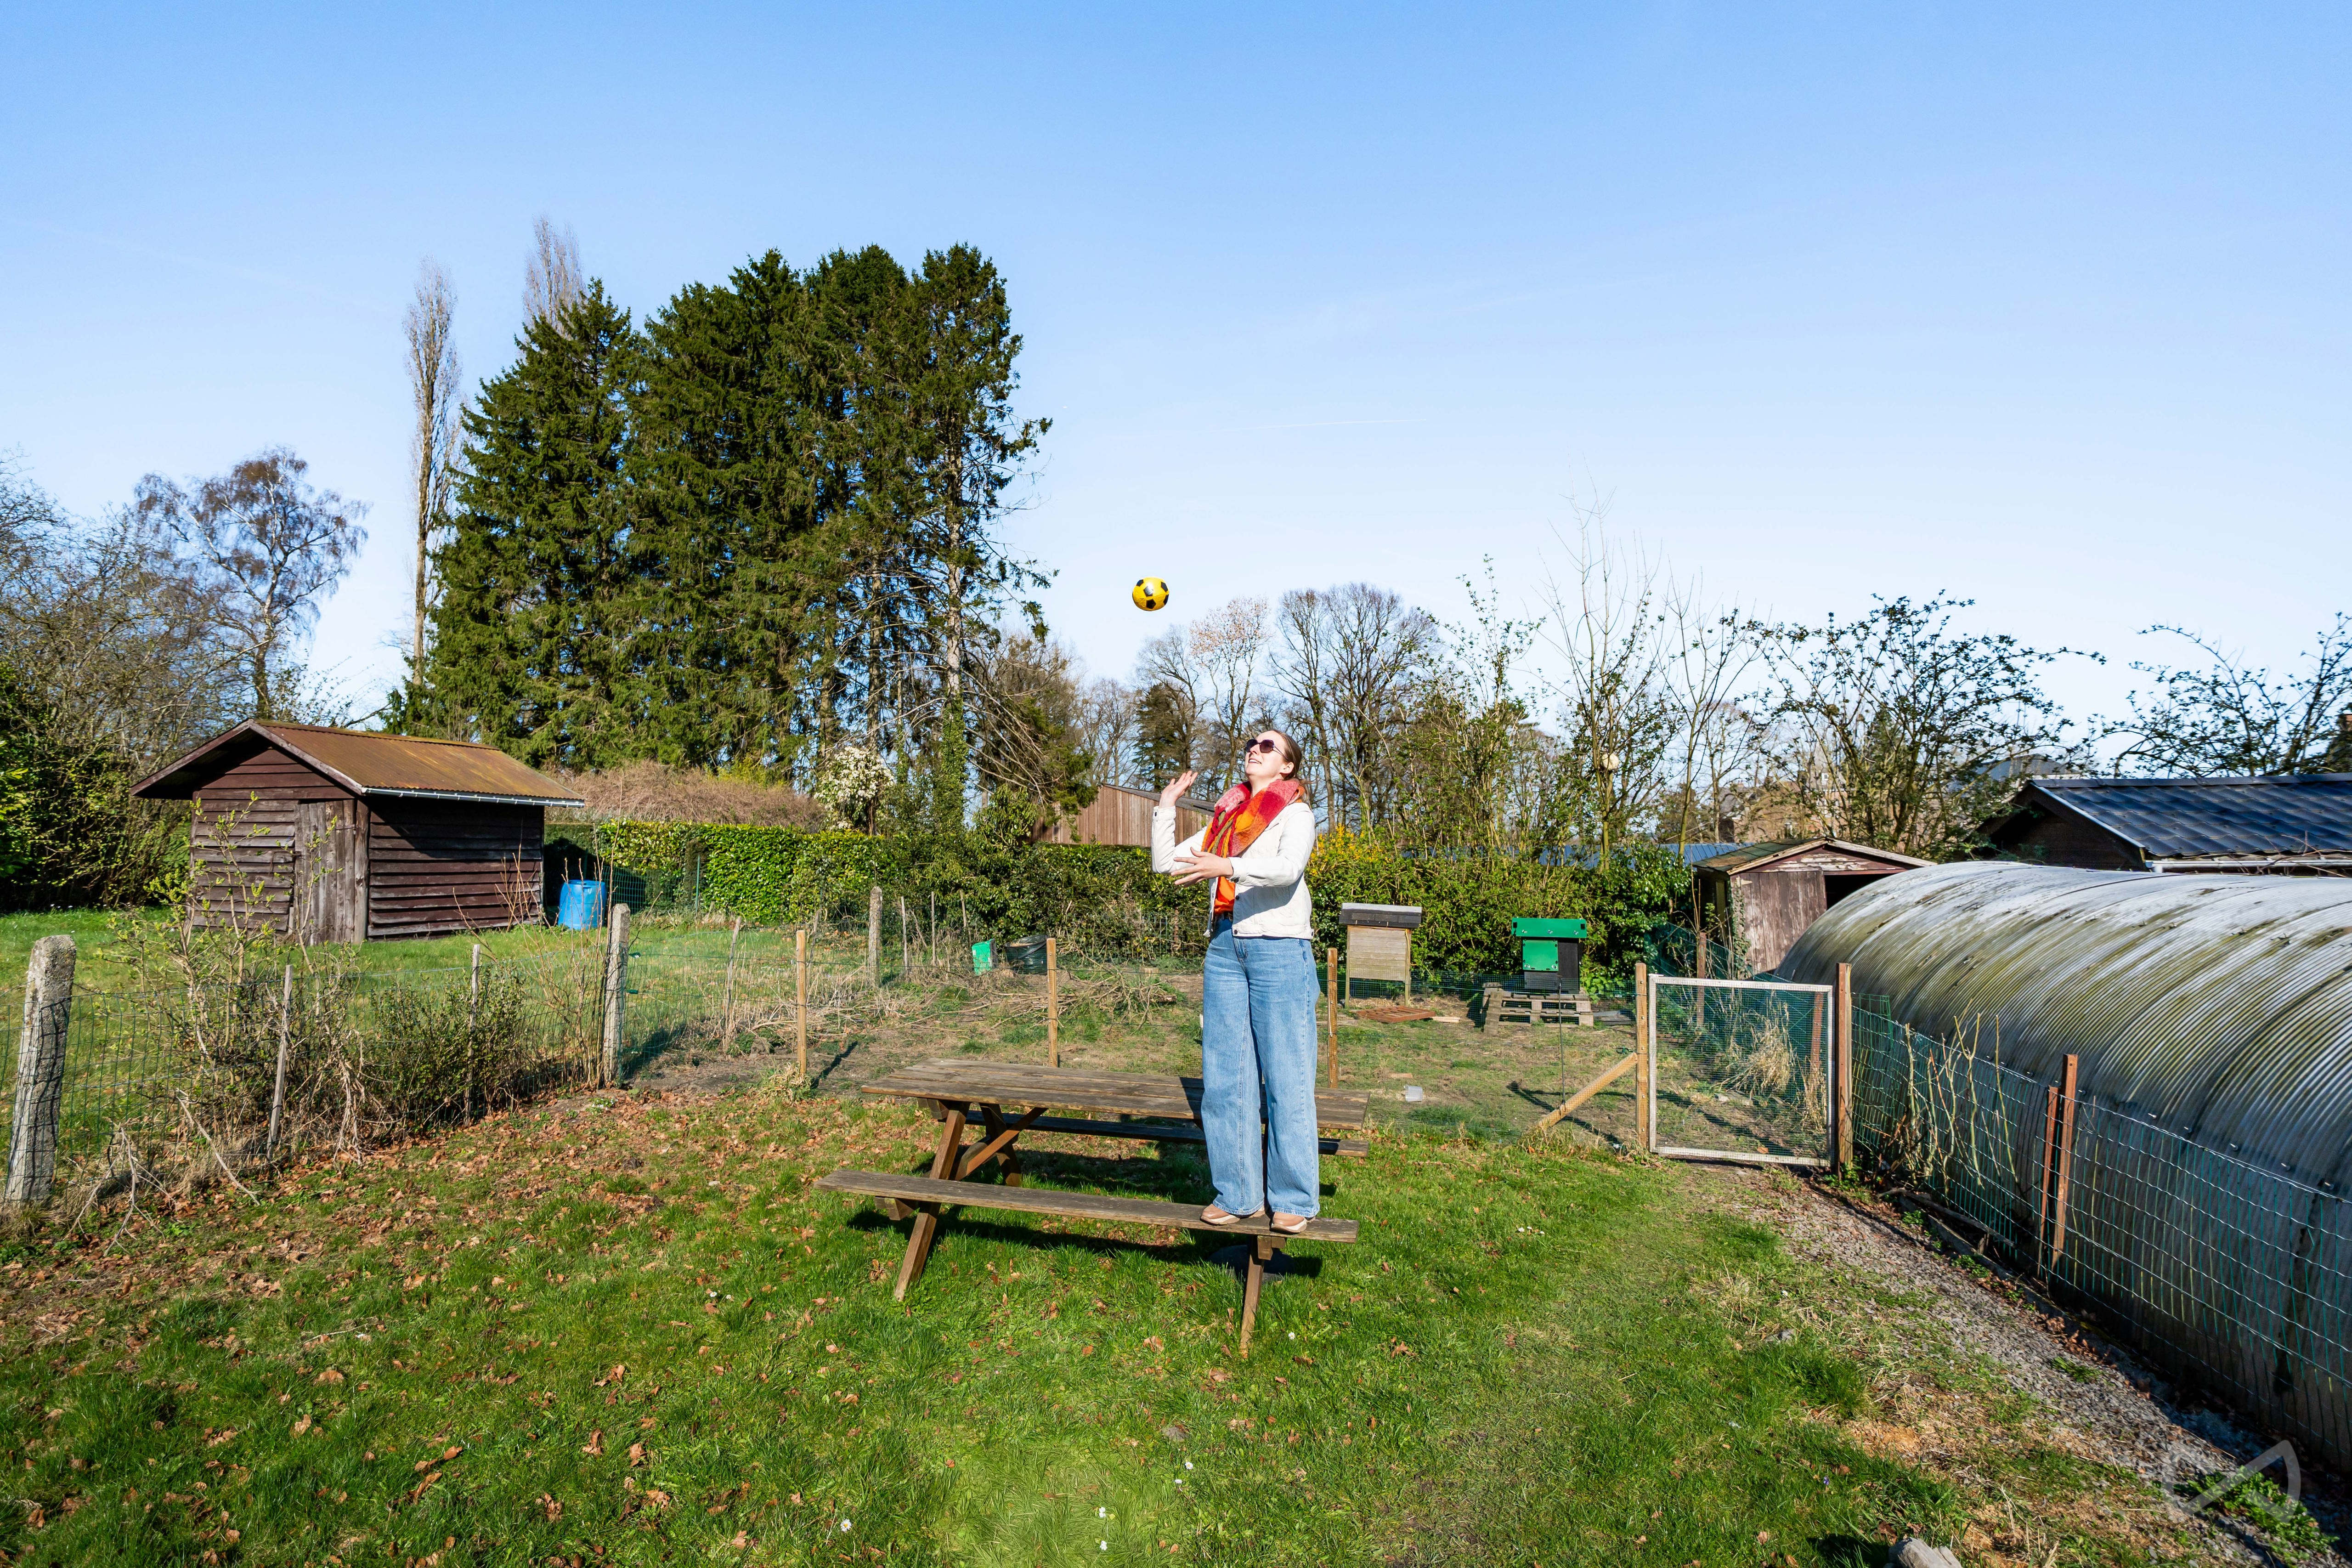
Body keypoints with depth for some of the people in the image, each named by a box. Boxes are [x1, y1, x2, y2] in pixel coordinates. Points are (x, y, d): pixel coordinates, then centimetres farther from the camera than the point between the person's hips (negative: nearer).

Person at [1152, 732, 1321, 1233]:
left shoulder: (1295, 812, 3)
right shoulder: (1226, 818, 20)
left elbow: (1288, 867, -18)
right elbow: (1166, 862, 20)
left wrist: (1228, 866, -31)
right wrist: (1165, 807, 14)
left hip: (1280, 948, -5)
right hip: (1225, 948, 6)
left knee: (1285, 1077, -3)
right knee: (1224, 1076, 5)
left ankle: (1293, 1199, 6)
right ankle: (1236, 1194, 14)